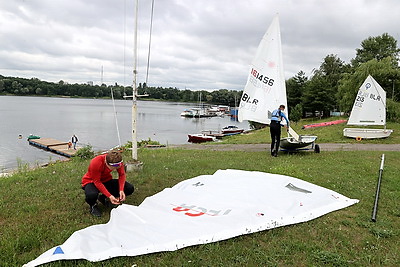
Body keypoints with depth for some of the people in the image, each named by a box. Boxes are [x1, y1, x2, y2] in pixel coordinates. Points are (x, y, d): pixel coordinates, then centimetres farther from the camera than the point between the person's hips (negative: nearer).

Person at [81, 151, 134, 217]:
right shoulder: (95, 163, -35)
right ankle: (93, 205, -1)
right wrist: (109, 196, -34)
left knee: (130, 189, -14)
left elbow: (122, 174, -12)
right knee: (91, 195, -42)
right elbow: (97, 182, -28)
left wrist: (121, 190, -28)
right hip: (91, 181, -5)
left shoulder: (118, 161, -23)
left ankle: (104, 198, 8)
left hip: (106, 180, 5)